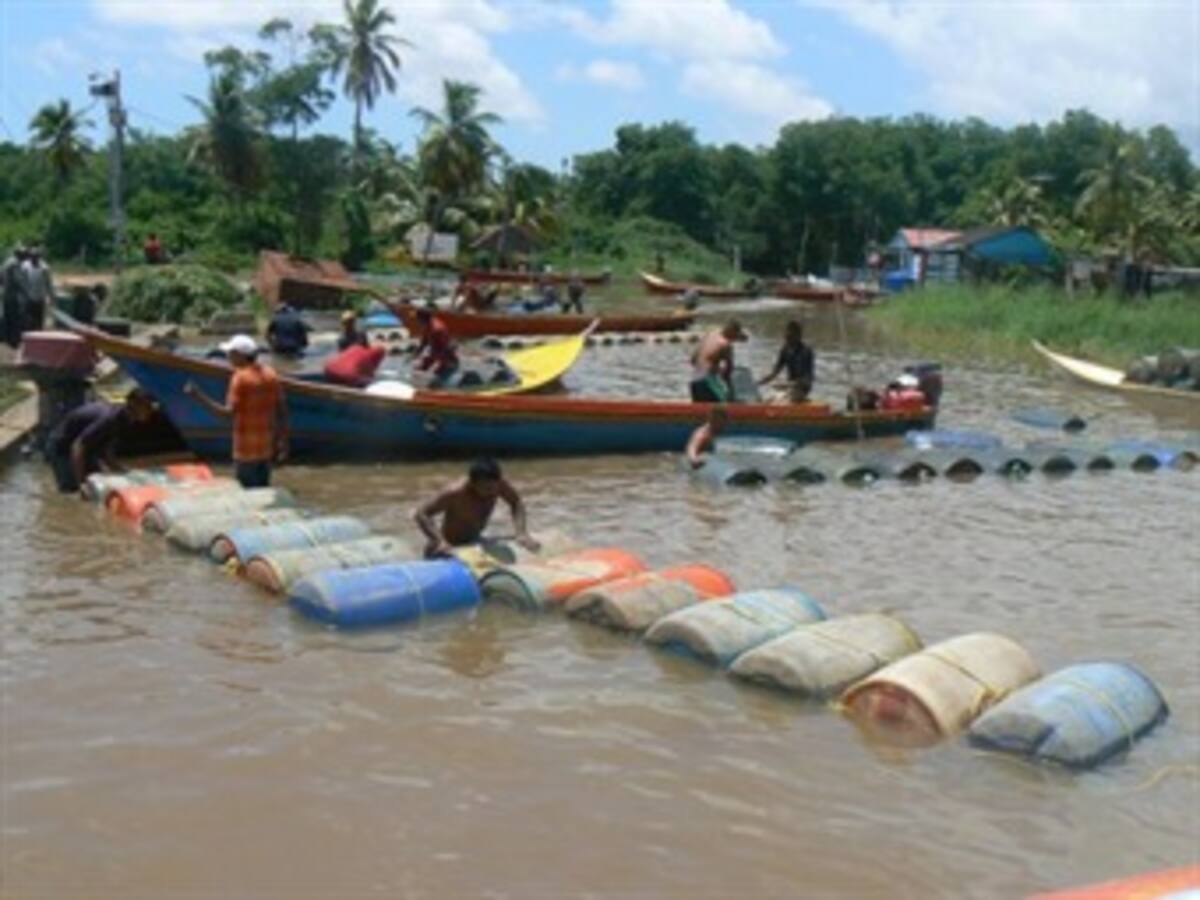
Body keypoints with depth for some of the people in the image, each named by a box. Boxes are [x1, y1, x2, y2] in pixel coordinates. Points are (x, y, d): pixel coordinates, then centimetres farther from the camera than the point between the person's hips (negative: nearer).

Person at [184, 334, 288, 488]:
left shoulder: (240, 378, -15)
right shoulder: (270, 374, 5)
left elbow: (229, 413, -22)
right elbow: (282, 410, 7)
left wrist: (199, 397, -23)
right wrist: (282, 441, 14)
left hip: (247, 448, -6)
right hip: (266, 445, 6)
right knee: (263, 491, 15)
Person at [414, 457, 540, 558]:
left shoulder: (499, 484, -21)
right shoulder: (456, 493, -35)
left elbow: (517, 503, -2)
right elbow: (421, 515, -33)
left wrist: (522, 533, -18)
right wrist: (440, 541, -47)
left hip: (473, 542, 6)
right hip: (449, 550, -6)